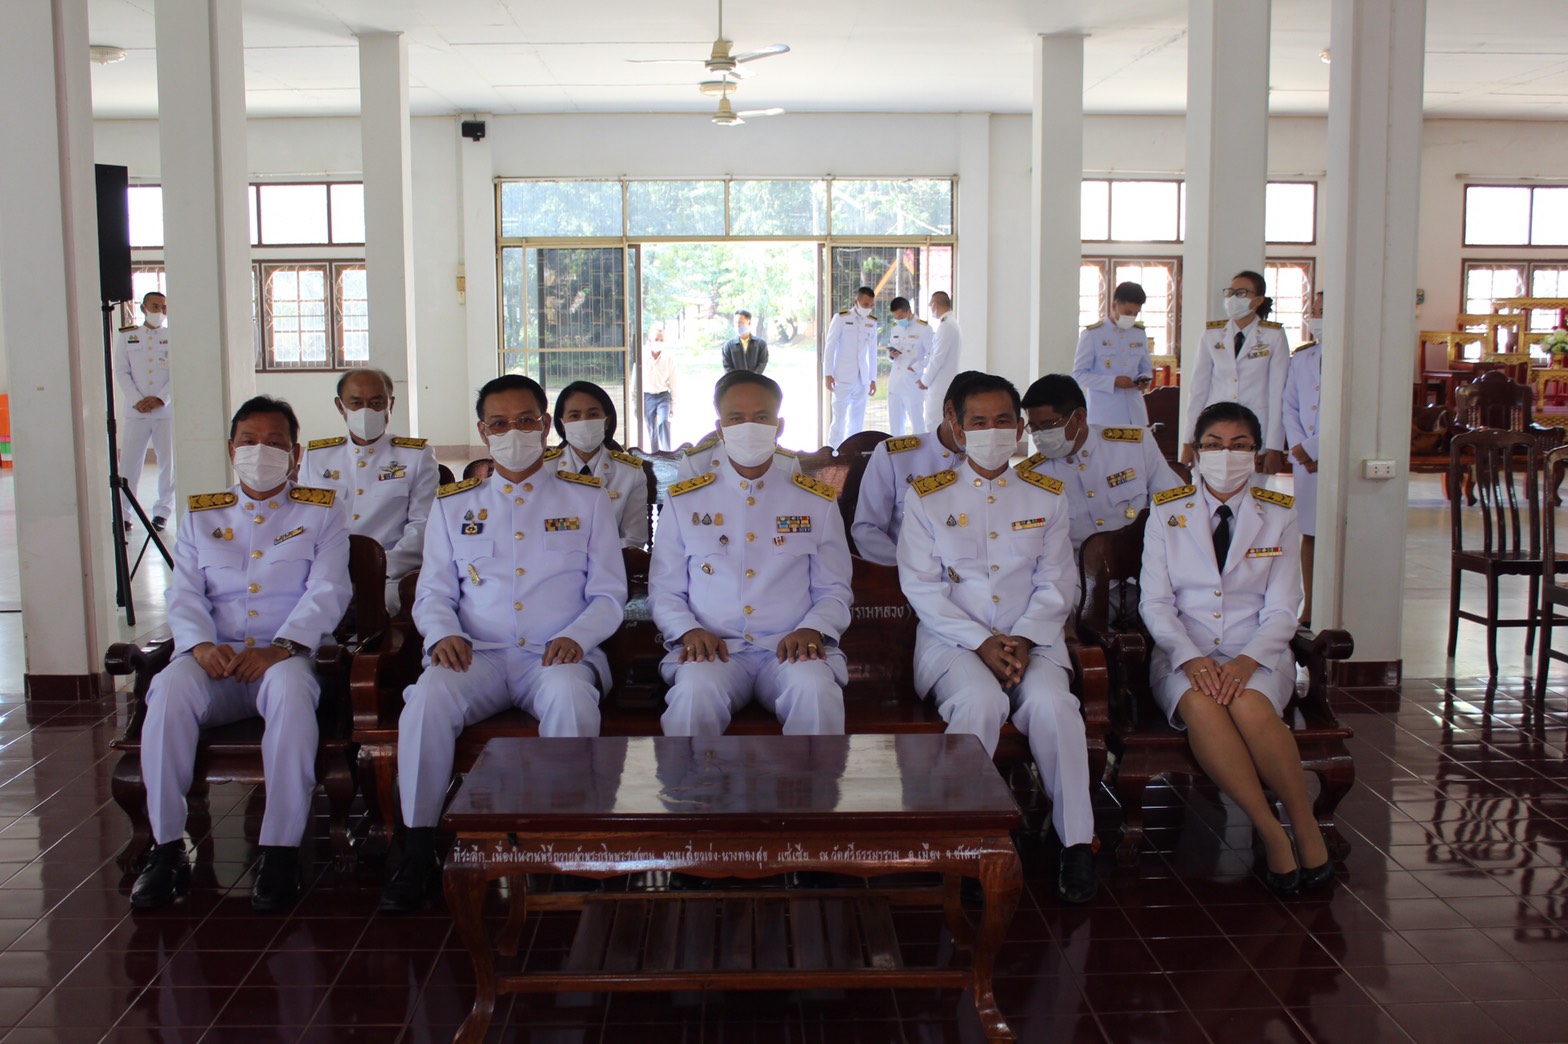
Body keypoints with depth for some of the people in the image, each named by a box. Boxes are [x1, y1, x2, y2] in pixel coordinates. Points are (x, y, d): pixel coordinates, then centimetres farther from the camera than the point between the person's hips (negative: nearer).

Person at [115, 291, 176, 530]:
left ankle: (162, 512, 13)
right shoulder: (127, 337, 9)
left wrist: (160, 398, -12)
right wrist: (136, 401, -9)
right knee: (129, 463, -2)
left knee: (168, 463, 3)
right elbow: (122, 372, 4)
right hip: (136, 411, 0)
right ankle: (122, 513, 4)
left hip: (167, 410, 0)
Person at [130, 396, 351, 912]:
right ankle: (167, 847, -21)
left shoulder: (321, 513, 13)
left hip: (287, 656, -2)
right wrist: (201, 644, -13)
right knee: (169, 690, -31)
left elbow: (327, 592, -2)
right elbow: (185, 595, 10)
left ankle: (281, 850, -31)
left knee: (290, 690, -37)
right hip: (215, 658, 3)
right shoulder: (199, 516, 21)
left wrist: (282, 647, -19)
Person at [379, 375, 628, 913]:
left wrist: (574, 636, -12)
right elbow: (432, 592, 14)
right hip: (478, 656, 2)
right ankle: (418, 852, -20)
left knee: (570, 694, -37)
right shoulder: (452, 504, 19)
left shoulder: (587, 498, 13)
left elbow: (610, 594, 8)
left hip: (557, 656, -1)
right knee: (428, 698, -31)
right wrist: (443, 633, -9)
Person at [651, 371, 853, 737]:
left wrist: (811, 629, -8)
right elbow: (664, 591, 13)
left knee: (817, 691, -35)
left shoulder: (818, 502, 15)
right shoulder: (685, 501, 14)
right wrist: (689, 631, -8)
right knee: (695, 693, -36)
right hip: (712, 648, 0)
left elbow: (834, 591, 14)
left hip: (790, 649, 1)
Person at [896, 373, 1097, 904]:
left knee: (1052, 703, -29)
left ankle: (1078, 844, -19)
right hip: (952, 640, -2)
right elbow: (922, 587, -2)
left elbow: (1056, 585, 7)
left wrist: (1022, 640, -11)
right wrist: (981, 643, -14)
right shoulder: (926, 497, 6)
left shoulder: (1047, 496, 13)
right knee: (980, 700, -33)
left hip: (1032, 640, 2)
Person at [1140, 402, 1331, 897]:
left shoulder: (1278, 517, 8)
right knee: (1200, 705, -35)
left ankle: (1307, 830, -18)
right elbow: (1155, 602, 1)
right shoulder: (1166, 513, 8)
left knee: (1250, 705, -35)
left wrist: (1246, 662, -19)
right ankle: (1271, 834, -26)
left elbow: (1281, 610, 1)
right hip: (1184, 654, 0)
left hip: (1257, 656, 0)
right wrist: (1191, 658, -18)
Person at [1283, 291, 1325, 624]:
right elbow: (1289, 407, 11)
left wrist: (1315, 448, -11)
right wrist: (1299, 447, -2)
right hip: (1304, 456, 5)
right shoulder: (1300, 358, 13)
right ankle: (1308, 607, 15)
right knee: (1309, 531, 8)